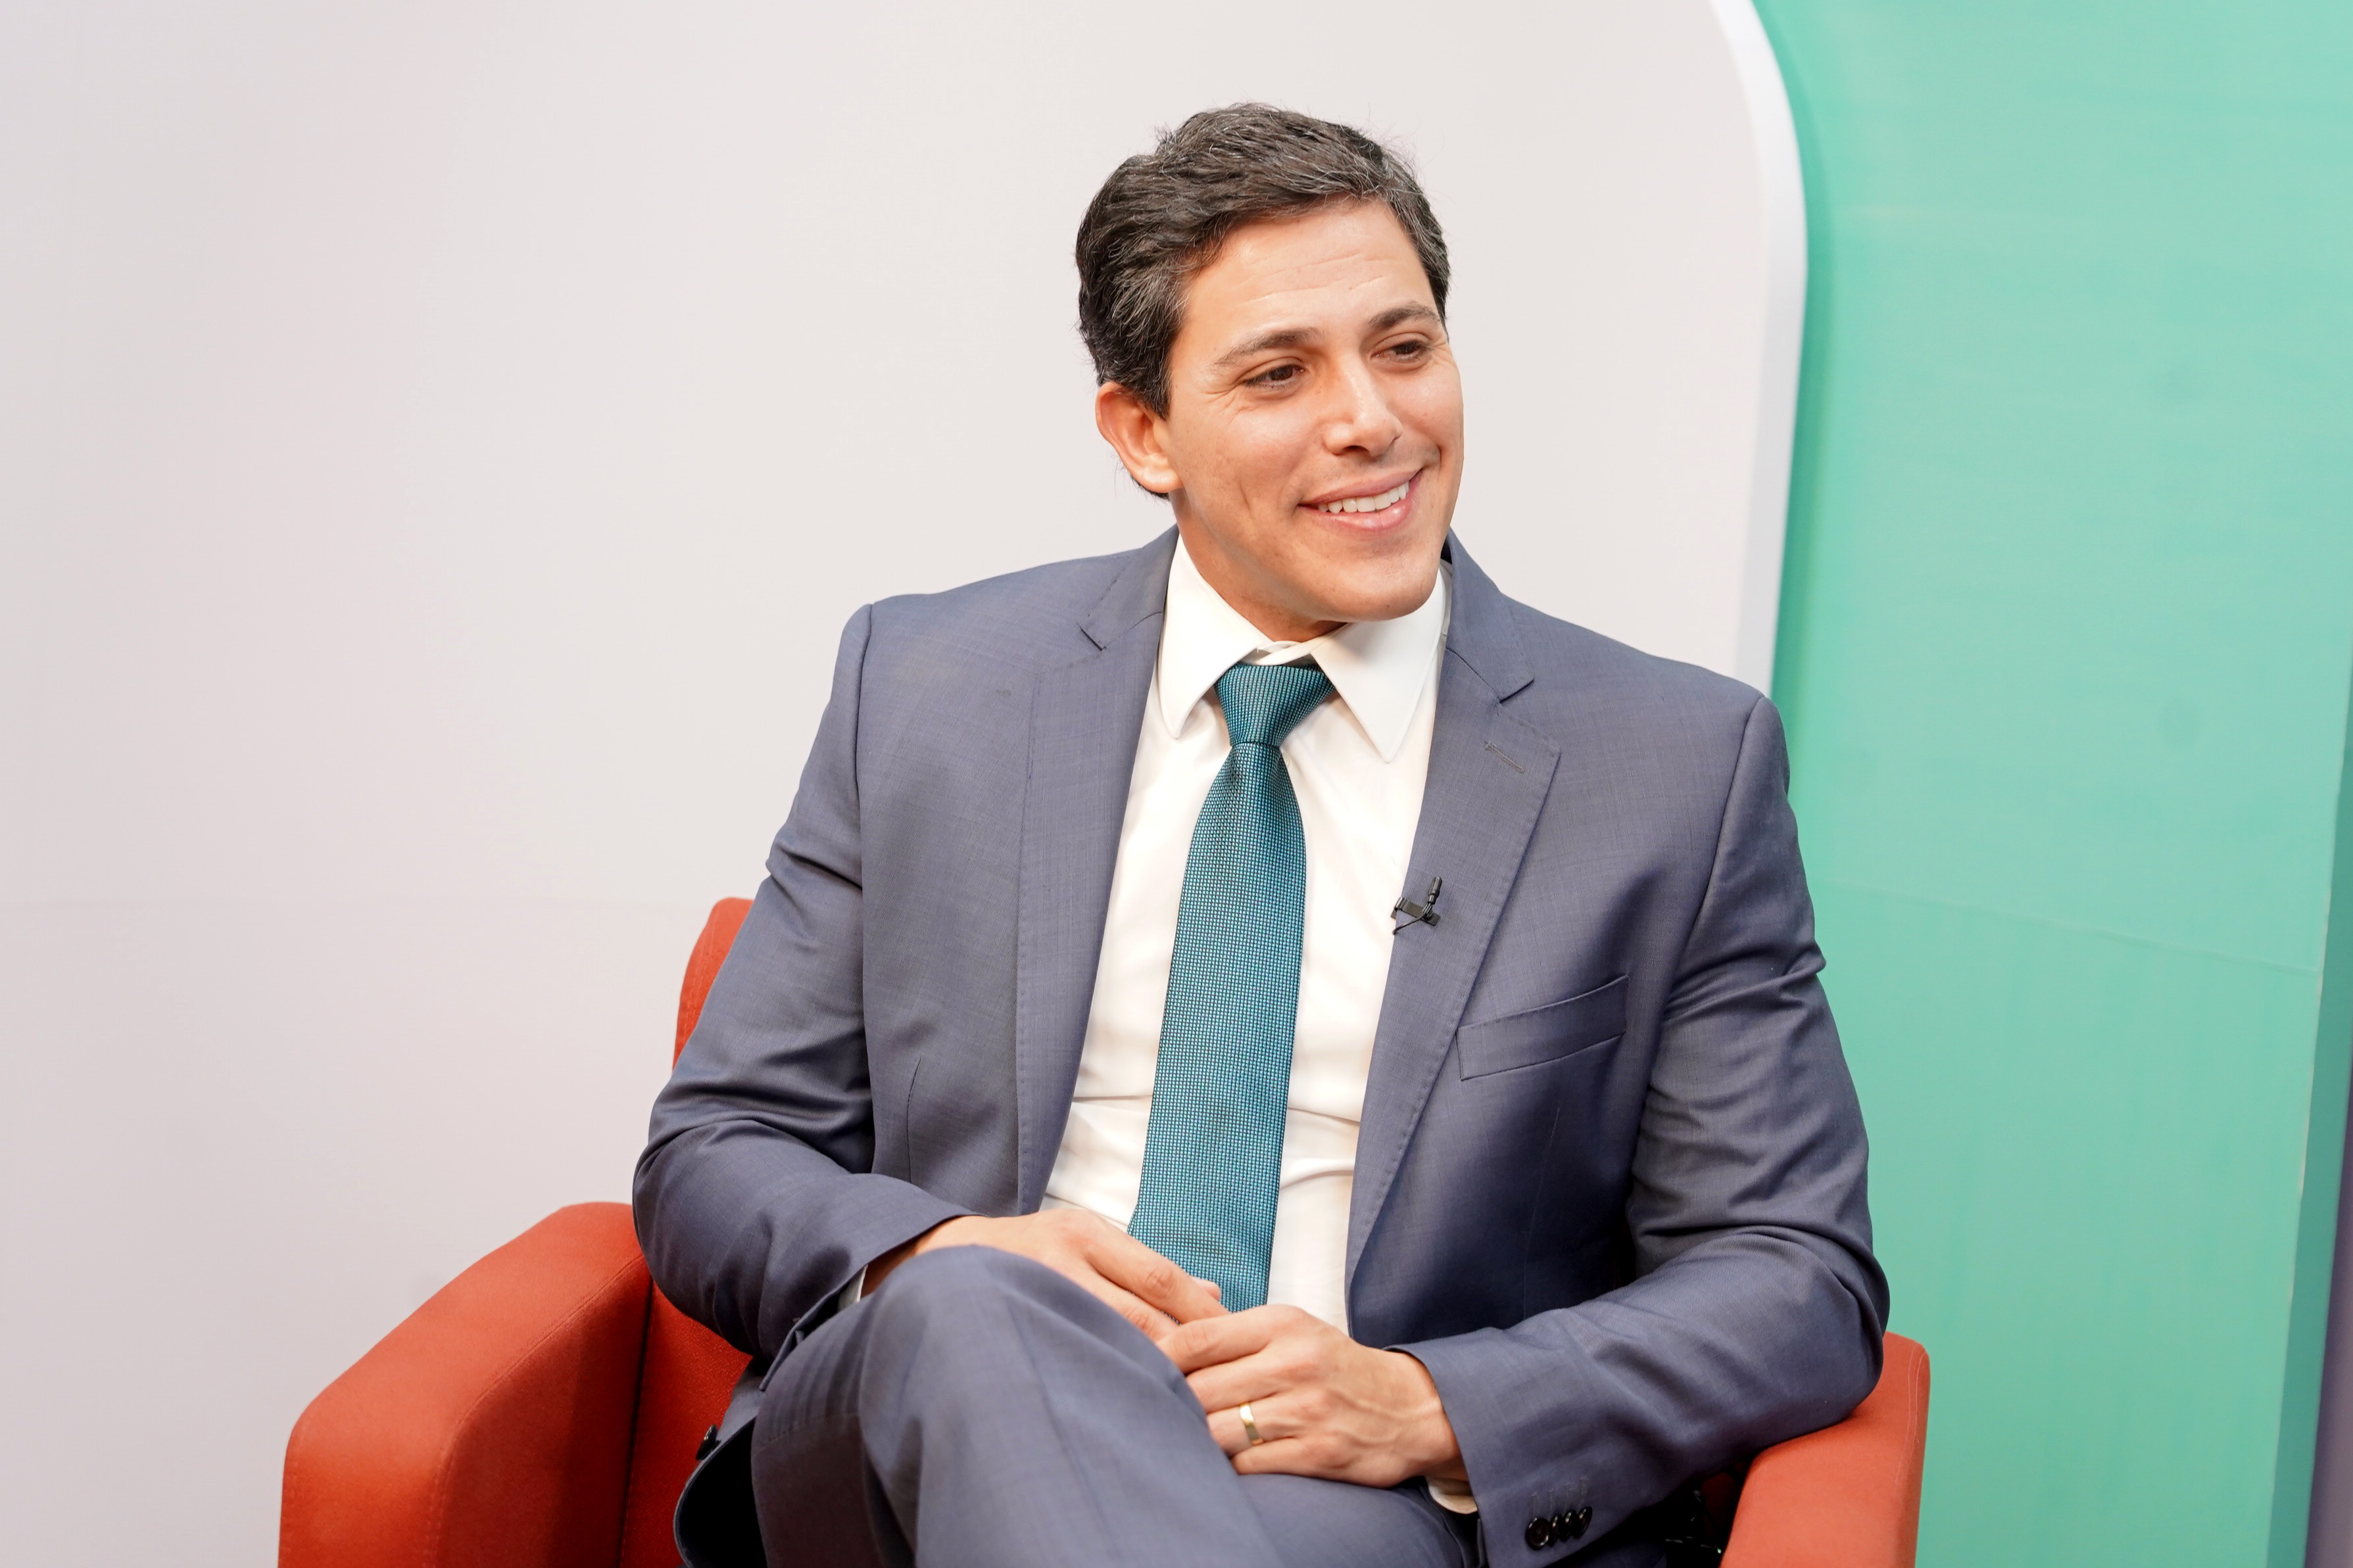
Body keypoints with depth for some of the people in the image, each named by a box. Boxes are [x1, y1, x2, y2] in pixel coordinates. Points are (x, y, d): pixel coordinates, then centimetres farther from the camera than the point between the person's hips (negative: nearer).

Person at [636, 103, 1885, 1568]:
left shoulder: (1683, 764, 4)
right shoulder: (925, 687, 8)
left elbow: (1802, 1281, 3)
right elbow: (711, 1163, 10)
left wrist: (1422, 1410, -15)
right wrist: (947, 1269, -14)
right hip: (926, 1425, 2)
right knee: (969, 1314, -34)